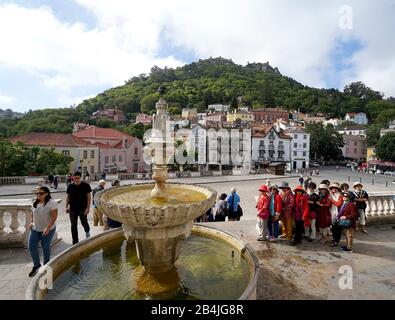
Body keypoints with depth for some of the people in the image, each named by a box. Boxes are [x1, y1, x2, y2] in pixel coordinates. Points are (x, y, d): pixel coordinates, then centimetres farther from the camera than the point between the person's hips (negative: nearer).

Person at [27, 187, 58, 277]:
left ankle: (46, 265, 27)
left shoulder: (52, 203, -17)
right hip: (35, 229, 6)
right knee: (31, 247, 4)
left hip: (48, 229, -6)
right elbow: (32, 214, 19)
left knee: (45, 247, 6)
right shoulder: (35, 203, 4)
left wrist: (48, 228, -25)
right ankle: (36, 265, 23)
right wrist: (31, 222, 4)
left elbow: (54, 216, -20)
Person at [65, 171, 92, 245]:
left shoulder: (86, 185, -7)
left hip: (82, 209, -3)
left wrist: (88, 208, -12)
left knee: (84, 223, 6)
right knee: (73, 226, 8)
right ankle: (75, 241, 20)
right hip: (72, 209, 3)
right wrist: (66, 207, 4)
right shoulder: (70, 186, 3)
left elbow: (89, 197, -7)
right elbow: (68, 197, 11)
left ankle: (87, 231, 40)